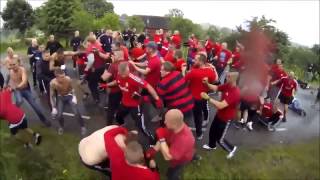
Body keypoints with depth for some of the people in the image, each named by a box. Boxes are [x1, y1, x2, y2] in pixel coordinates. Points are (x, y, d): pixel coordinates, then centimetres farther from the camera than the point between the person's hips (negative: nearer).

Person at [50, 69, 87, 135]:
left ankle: (83, 126, 9)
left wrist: (74, 96, -15)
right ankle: (61, 126, 21)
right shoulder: (53, 83, -25)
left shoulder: (68, 79, -26)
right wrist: (53, 108, -11)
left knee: (76, 112, -16)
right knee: (58, 115, -14)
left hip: (69, 96, -1)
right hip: (60, 98, 1)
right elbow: (52, 96, -10)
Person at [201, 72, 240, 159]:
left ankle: (231, 149, 36)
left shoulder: (235, 93, -36)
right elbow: (215, 88, 4)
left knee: (220, 139, 7)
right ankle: (212, 145, 54)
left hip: (226, 118, -8)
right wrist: (207, 83, -16)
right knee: (212, 131, 26)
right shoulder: (227, 85, -9)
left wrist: (208, 98, -36)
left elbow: (220, 105, -39)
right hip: (219, 114, 8)